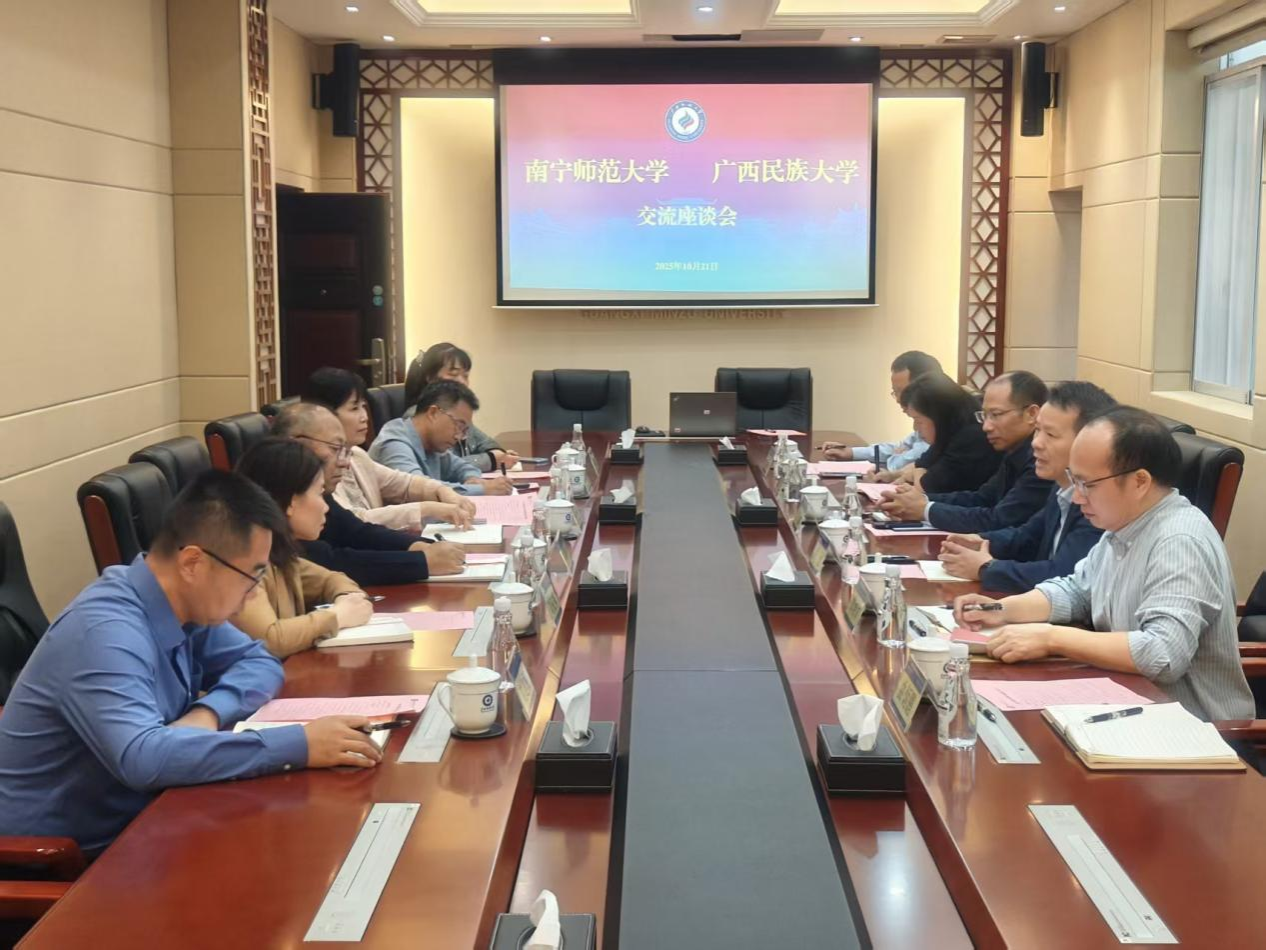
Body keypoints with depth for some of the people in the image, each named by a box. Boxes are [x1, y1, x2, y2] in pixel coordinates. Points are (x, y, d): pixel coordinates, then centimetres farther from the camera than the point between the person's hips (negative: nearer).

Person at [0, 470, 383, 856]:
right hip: (66, 856, -7)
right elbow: (141, 757, -40)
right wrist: (297, 744, -38)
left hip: (132, 821, 7)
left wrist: (209, 712, -15)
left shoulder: (181, 605, -3)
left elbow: (259, 661, 7)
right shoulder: (105, 633, -27)